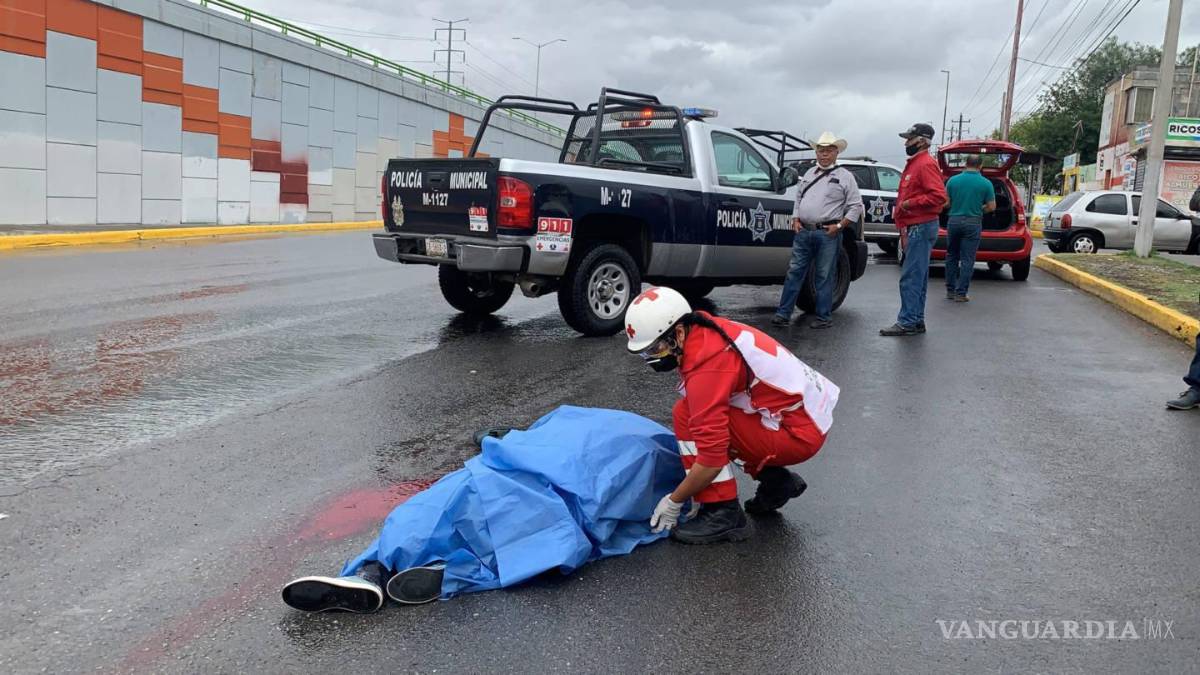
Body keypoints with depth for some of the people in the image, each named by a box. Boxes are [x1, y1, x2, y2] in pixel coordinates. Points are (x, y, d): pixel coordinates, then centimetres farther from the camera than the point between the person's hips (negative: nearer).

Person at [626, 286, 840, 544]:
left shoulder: (707, 367, -26)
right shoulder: (708, 330, 1)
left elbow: (712, 460, -25)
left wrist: (674, 501, -11)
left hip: (799, 435, -9)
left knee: (687, 415, -17)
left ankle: (723, 513, -9)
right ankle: (776, 481, 20)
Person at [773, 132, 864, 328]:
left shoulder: (845, 177, 2)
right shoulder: (809, 174, 17)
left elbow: (856, 206, -1)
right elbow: (798, 198, 23)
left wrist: (839, 225, -10)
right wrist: (796, 220, 8)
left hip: (827, 233, -4)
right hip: (803, 231, 5)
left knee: (824, 276, 1)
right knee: (794, 272, 4)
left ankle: (824, 317, 10)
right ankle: (783, 314, 7)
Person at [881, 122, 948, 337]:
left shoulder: (926, 164, -13)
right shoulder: (914, 164, 19)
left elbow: (939, 196, -23)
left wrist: (910, 203, -18)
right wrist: (904, 226, 19)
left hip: (922, 228, -11)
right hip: (916, 227, 11)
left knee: (911, 277, -10)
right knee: (917, 277, 13)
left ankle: (908, 322, -8)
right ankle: (916, 321, 18)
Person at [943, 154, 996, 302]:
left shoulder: (953, 180, 0)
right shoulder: (986, 183, -4)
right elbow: (991, 207, -1)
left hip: (954, 221, 2)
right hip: (973, 223, -2)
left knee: (952, 256, 14)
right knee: (967, 260, 2)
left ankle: (950, 290, 17)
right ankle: (961, 293, 1)